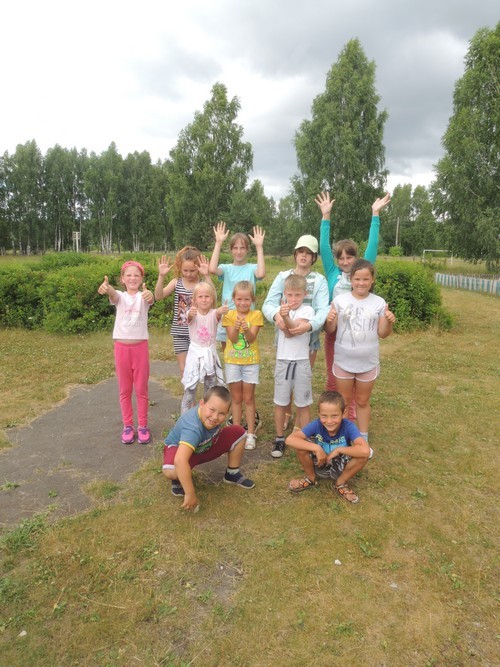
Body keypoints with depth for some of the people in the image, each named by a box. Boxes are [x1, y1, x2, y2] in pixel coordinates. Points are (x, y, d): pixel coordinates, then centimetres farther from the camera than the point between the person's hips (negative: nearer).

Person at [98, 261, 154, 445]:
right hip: (121, 347, 2)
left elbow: (150, 299, -28)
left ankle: (142, 426, 21)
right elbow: (112, 294, -24)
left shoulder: (143, 296, -2)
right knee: (125, 390, 11)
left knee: (141, 389, 8)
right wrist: (106, 288, -49)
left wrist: (149, 295, -53)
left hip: (140, 346, -1)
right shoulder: (119, 296, 1)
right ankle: (128, 426, 25)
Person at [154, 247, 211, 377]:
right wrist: (161, 276, -21)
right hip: (179, 333, 2)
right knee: (183, 369, 9)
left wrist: (206, 275, -33)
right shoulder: (176, 282, 1)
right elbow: (158, 296, -10)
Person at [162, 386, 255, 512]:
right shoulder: (193, 428, -44)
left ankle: (232, 474, 12)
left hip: (205, 446, 6)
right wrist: (190, 494, -49)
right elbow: (180, 460, -54)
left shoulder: (217, 415, -22)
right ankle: (179, 479, 0)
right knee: (170, 470, -40)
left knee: (238, 432, -9)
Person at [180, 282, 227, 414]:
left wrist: (221, 311, -55)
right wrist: (191, 314, -57)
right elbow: (189, 317, -32)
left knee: (211, 388, 12)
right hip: (195, 354, -2)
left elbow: (217, 314, -30)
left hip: (210, 354, 2)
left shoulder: (214, 313, -6)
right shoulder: (193, 313, -8)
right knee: (190, 389, -2)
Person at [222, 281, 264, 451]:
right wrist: (236, 327, -30)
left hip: (250, 361, -1)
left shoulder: (256, 315, -5)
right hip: (232, 361, 1)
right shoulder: (229, 315, -2)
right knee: (236, 398, 10)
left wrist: (246, 329, -35)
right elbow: (232, 338, -12)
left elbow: (251, 339, -16)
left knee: (248, 398, 5)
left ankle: (250, 434, 13)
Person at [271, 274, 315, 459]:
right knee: (280, 403, 10)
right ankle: (279, 439, 24)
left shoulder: (307, 310, -5)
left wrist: (286, 317, -39)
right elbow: (287, 332, -13)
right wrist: (284, 315, -25)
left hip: (301, 362, -2)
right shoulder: (282, 309, 3)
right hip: (283, 361, 2)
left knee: (303, 405, 7)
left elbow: (296, 329, -23)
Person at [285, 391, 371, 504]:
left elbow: (365, 450, -43)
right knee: (301, 446, -27)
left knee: (364, 454, -29)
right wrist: (316, 448, -37)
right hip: (319, 464, 1)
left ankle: (341, 483, -1)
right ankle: (311, 478, 4)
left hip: (340, 468, -1)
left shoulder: (348, 427, -27)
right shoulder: (316, 425, -23)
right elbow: (290, 440, -31)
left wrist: (338, 450, -32)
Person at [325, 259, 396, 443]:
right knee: (344, 401, 16)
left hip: (368, 362, 1)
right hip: (343, 361, 0)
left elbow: (382, 334, -1)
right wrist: (329, 320, -25)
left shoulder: (379, 303, -5)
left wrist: (389, 322, -20)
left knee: (363, 401, 17)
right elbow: (330, 330, -4)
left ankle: (363, 438, 33)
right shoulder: (339, 300, -8)